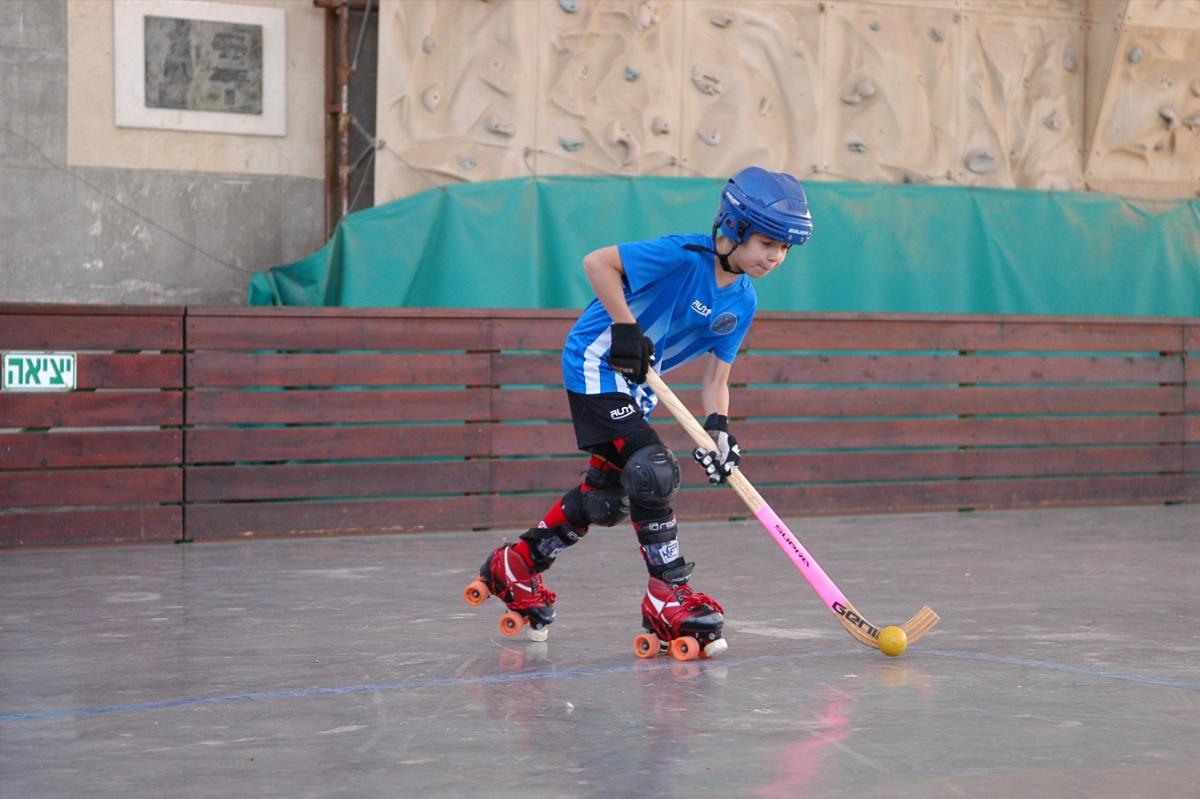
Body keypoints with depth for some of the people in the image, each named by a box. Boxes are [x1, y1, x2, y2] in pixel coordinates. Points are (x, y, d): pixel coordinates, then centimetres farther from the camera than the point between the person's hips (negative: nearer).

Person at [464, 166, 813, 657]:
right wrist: (625, 327, -27)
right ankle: (669, 599, -14)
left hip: (637, 385, 9)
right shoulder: (686, 256, -23)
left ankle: (516, 566, 30)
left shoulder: (742, 303, 0)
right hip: (597, 363, -9)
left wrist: (717, 425, -16)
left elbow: (715, 379, 2)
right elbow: (597, 263, -25)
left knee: (607, 498, 12)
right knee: (653, 473, -20)